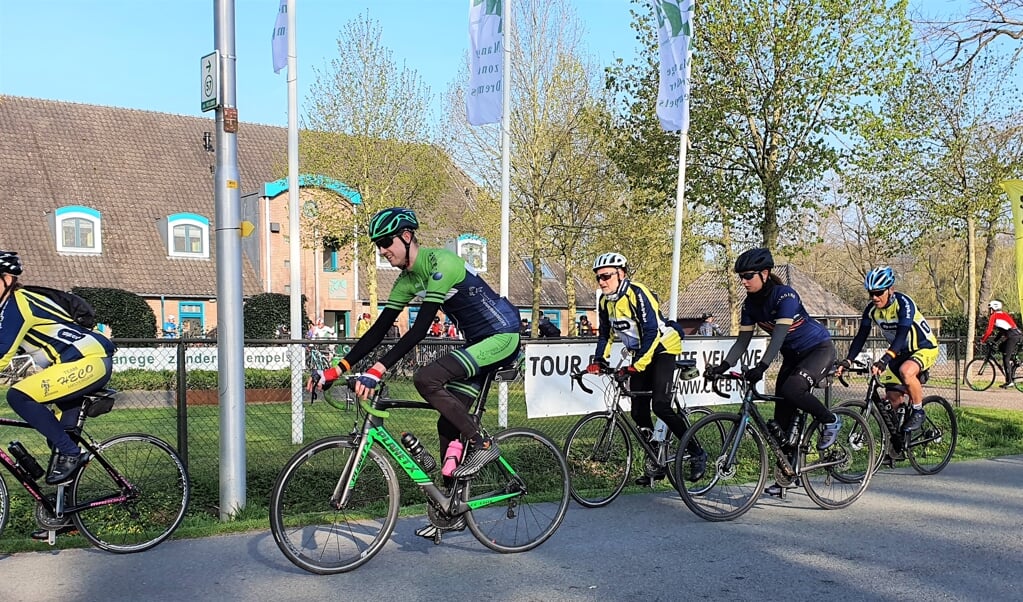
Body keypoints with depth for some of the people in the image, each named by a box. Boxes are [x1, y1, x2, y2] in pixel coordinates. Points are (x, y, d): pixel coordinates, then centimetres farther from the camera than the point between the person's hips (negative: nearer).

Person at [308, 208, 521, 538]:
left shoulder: (440, 263, -21)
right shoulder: (407, 281, 7)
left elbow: (421, 328, -30)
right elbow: (379, 330, 6)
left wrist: (377, 370, -36)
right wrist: (337, 369, -1)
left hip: (502, 336, -9)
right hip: (478, 341, 9)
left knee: (426, 379, -26)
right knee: (449, 425, 6)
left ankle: (482, 443, -11)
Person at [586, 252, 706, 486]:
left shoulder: (637, 293, -23)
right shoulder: (605, 301, 0)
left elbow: (651, 333, -28)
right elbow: (605, 335, 8)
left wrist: (637, 365, -34)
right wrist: (598, 360, -7)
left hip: (662, 348, -8)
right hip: (639, 354, 8)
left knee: (660, 405, -21)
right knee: (638, 412, 3)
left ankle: (697, 454, -5)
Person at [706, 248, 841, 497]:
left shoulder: (785, 295, -25)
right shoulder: (751, 303, -4)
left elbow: (779, 335, -35)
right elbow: (743, 340, -4)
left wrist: (760, 367, -46)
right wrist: (722, 366, -18)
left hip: (819, 349, -7)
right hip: (793, 355, 7)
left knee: (792, 389, -34)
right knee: (781, 421, 1)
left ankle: (830, 421, -5)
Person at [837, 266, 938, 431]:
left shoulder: (903, 303, -28)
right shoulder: (871, 308, -11)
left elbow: (902, 335, -40)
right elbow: (861, 335, -12)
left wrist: (884, 360, -53)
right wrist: (848, 361, -27)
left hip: (924, 347, -6)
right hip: (900, 351, 6)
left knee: (906, 371, -35)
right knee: (892, 396, 0)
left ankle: (918, 411, -13)